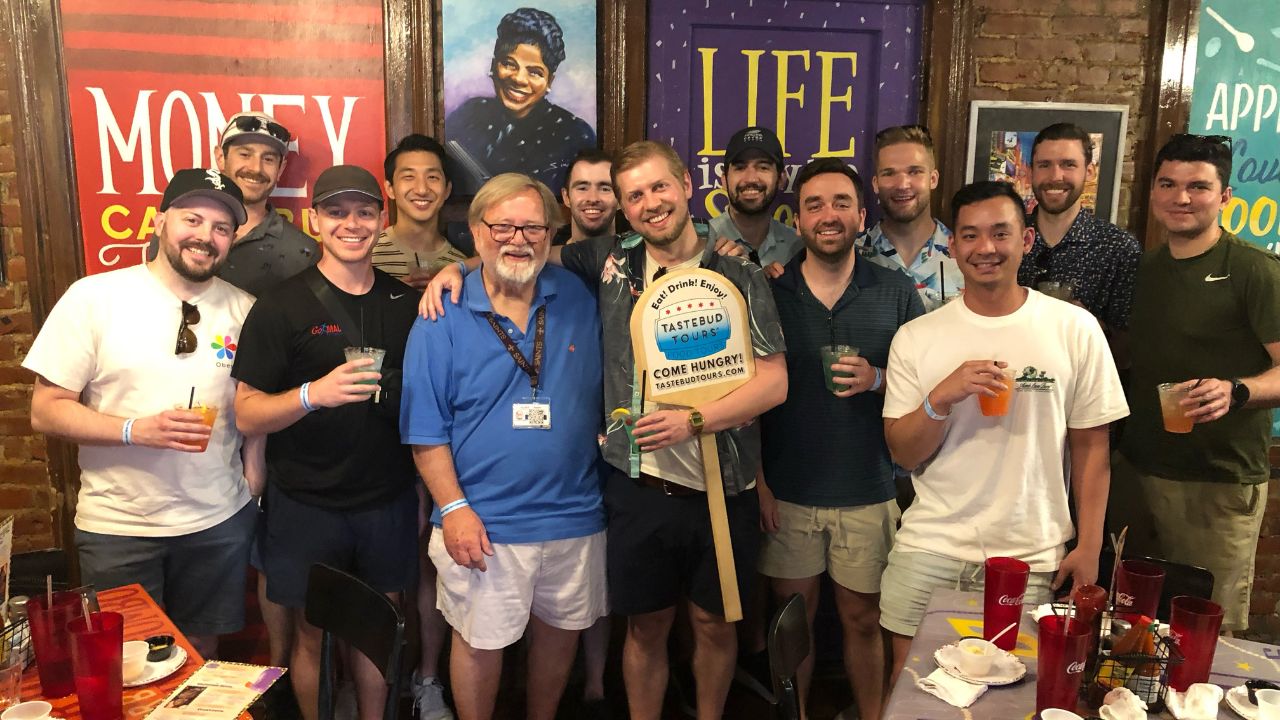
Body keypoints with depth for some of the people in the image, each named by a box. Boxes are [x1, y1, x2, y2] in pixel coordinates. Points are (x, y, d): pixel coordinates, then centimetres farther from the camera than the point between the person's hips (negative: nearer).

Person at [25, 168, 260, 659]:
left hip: (220, 521, 2)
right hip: (117, 526, -2)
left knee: (201, 654, 19)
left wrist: (253, 465, -1)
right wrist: (137, 430, -22)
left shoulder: (244, 309, 0)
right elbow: (46, 411, -9)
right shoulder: (93, 298, -9)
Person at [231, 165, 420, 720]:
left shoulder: (407, 302, 4)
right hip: (308, 504, -3)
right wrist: (313, 394, -26)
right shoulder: (282, 307, -7)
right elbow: (247, 415, -12)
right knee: (311, 634, 12)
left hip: (389, 500, 3)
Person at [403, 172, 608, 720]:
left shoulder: (579, 299, 0)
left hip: (574, 515, 4)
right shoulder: (442, 319, -8)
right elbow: (426, 430, -7)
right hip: (483, 524, -3)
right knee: (481, 640, 10)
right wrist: (454, 508, -12)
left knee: (561, 631, 20)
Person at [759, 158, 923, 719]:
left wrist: (877, 379, -16)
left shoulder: (897, 293, 0)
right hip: (786, 494, 0)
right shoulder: (768, 293, -1)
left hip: (867, 495, 0)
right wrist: (758, 483, -3)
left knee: (862, 620, 12)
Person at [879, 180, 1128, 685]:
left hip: (1032, 557, 0)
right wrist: (941, 397, -19)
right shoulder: (916, 338, -1)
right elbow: (904, 454, -2)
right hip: (929, 549, 1)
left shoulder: (1075, 330, -3)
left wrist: (1089, 547, -1)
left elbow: (1091, 447, 2)